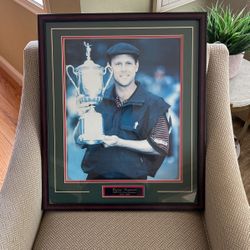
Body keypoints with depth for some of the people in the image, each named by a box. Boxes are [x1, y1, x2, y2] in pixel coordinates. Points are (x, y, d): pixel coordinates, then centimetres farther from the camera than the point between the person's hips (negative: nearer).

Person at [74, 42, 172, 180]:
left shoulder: (154, 104, -9)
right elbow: (79, 141, 1)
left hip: (133, 177, -2)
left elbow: (160, 146, -11)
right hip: (96, 176, 2)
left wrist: (120, 142, -19)